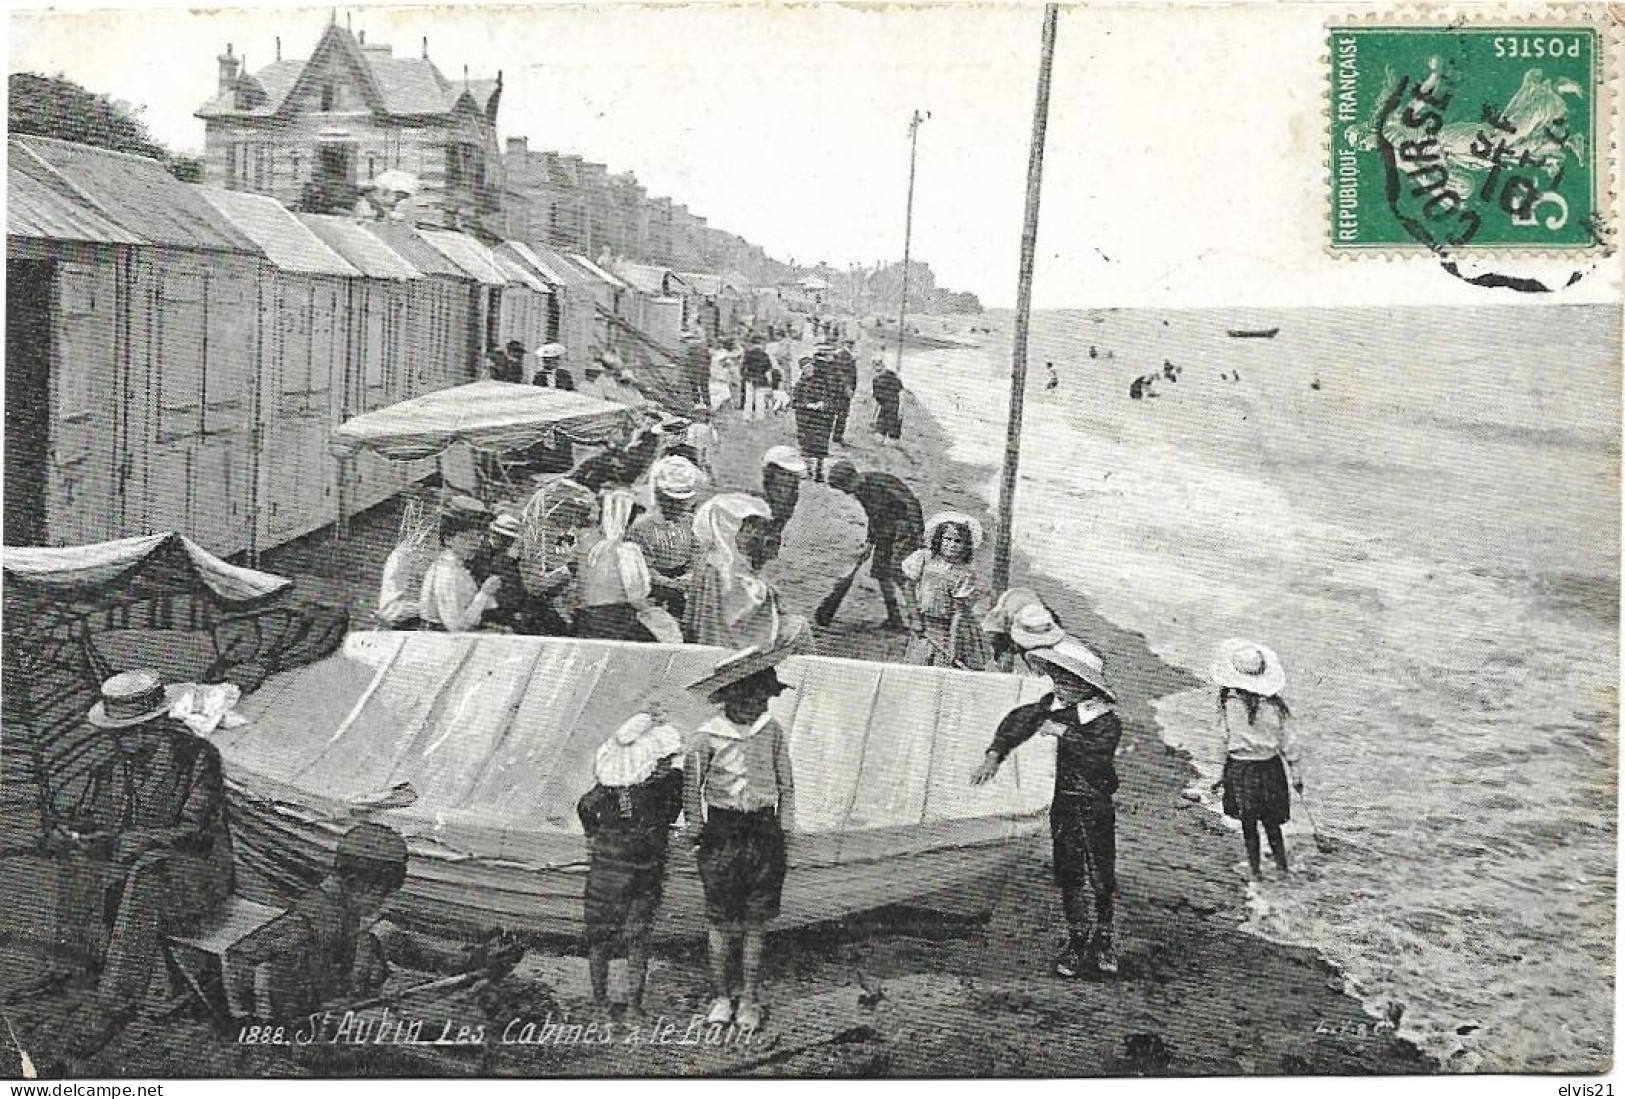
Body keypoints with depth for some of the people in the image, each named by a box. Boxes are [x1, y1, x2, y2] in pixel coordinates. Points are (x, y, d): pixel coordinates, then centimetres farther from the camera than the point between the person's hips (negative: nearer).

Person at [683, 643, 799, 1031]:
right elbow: (692, 789, 3)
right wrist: (696, 835, 3)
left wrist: (784, 836, 8)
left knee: (755, 922, 6)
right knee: (721, 921, 3)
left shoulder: (772, 733, 1)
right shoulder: (707, 737, -6)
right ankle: (721, 996, 15)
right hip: (721, 834, -2)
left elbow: (786, 785, 10)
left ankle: (750, 999, 15)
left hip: (763, 832, 2)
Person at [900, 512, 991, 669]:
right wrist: (916, 618, -2)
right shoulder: (923, 558, -9)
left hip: (955, 630, -3)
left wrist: (953, 648, -24)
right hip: (925, 628, 3)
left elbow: (960, 611, -20)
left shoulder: (966, 573, -17)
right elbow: (908, 586, 3)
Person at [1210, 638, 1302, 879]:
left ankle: (1255, 871, 15)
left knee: (1248, 825, 10)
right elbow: (1288, 742, -1)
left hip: (1240, 769, -2)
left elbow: (1225, 740, -6)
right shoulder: (1274, 704, -7)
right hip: (1270, 768, 2)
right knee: (1272, 824, 15)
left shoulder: (1229, 703, -14)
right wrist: (1297, 775, 6)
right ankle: (1282, 868, 16)